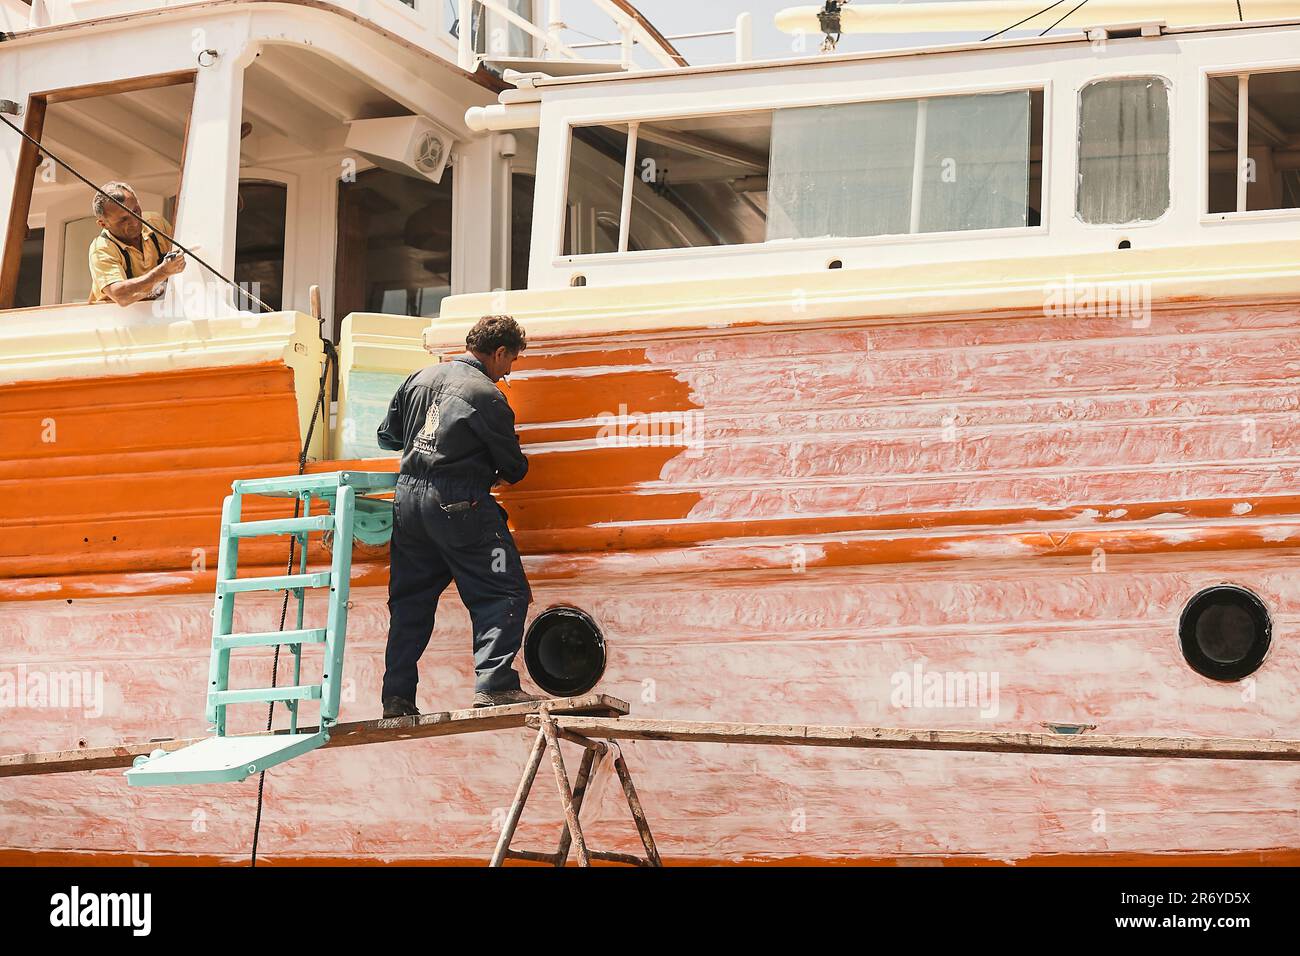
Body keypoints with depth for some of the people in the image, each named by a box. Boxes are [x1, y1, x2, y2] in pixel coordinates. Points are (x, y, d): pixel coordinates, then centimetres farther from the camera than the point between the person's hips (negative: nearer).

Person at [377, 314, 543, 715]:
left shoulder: (420, 379, 11)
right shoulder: (488, 397, -9)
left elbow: (387, 436, 20)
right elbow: (513, 468, -2)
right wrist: (500, 472, 21)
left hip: (408, 498, 7)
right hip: (458, 504, -7)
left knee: (410, 601, 14)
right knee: (504, 594, -3)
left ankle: (397, 696, 13)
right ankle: (495, 685, -15)